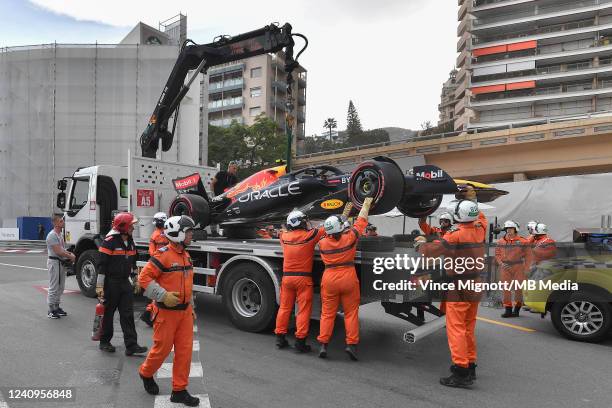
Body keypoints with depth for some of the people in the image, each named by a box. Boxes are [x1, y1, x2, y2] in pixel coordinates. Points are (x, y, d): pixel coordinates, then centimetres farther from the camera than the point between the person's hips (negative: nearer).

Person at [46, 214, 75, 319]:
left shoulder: (60, 234, 14)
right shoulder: (52, 235, -17)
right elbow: (59, 252, -22)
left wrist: (70, 253, 3)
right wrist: (70, 256, -11)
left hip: (62, 262, 10)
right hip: (54, 262, -10)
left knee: (60, 287, 14)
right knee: (54, 287, -3)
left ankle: (57, 307, 24)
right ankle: (51, 310, 5)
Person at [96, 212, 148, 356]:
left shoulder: (130, 241, 10)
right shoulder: (110, 242, -14)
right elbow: (102, 264, -16)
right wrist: (100, 286, -18)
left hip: (125, 282, 6)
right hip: (111, 283, -6)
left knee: (128, 314, 2)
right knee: (108, 313, 8)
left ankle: (131, 345, 3)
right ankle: (104, 342, 25)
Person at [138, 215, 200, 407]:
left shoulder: (186, 255, 10)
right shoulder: (163, 255, -16)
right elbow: (144, 278, -17)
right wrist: (163, 296, -22)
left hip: (185, 311, 7)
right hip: (167, 312, -7)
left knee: (185, 350, 6)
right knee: (162, 348, 8)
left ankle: (179, 390, 17)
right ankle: (146, 373, 37)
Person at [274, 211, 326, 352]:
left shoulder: (284, 236, 2)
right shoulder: (310, 235, -10)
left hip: (286, 277, 5)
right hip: (303, 278, -4)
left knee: (284, 308, 14)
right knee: (303, 310, 2)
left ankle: (280, 337, 20)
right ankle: (300, 341, 2)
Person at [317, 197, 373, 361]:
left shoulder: (322, 243, -2)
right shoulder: (350, 237, -11)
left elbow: (334, 234, 20)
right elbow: (361, 220, 3)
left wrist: (344, 215, 27)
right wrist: (366, 204, 19)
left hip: (329, 279, 2)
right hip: (348, 277, -2)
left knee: (327, 313, 9)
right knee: (351, 312, 7)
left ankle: (323, 344, 9)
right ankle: (351, 344, 3)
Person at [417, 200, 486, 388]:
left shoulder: (456, 235, -19)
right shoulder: (479, 230, 2)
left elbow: (431, 250, -19)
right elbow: (478, 218, 25)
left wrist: (421, 243, 1)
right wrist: (470, 201, 31)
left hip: (459, 288, -8)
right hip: (475, 286, 8)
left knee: (456, 329, -4)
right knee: (469, 329, 17)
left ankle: (461, 372, -4)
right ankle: (470, 366, 26)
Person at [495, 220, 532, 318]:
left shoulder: (522, 241, -1)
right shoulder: (501, 241, 7)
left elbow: (528, 255, 0)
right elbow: (497, 254, 11)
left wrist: (525, 268, -6)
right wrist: (501, 263, -4)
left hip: (518, 267, -2)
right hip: (506, 268, 2)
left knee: (518, 288, 3)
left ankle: (517, 309, 15)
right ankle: (508, 309, 10)